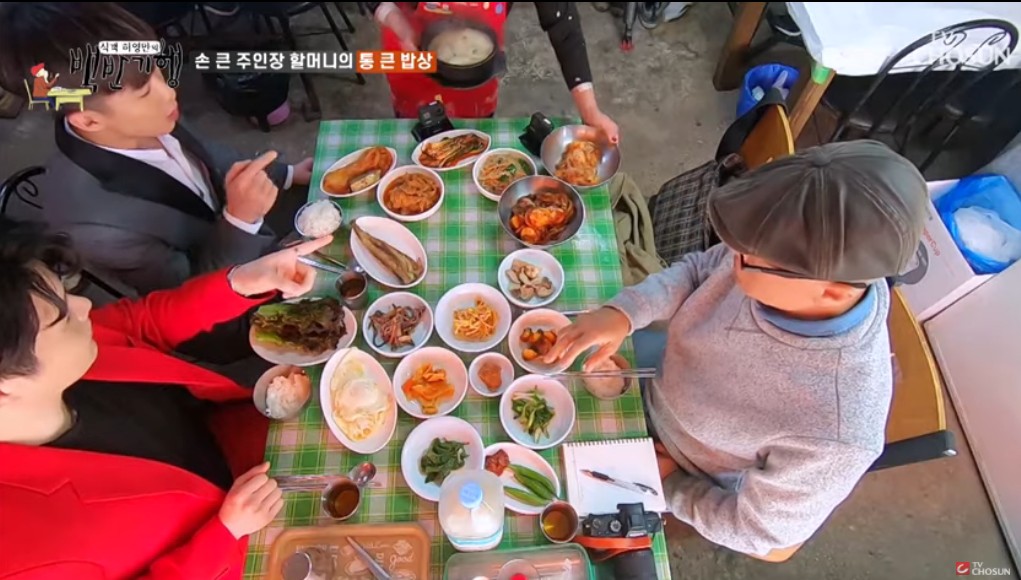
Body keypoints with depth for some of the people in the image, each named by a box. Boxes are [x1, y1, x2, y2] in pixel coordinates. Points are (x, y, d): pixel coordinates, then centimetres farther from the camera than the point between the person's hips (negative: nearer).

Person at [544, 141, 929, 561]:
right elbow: (698, 269, -11)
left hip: (691, 485, -4)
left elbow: (754, 532, -23)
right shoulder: (785, 262, -31)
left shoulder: (835, 433, -42)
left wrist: (665, 483, -13)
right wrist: (623, 313, -26)